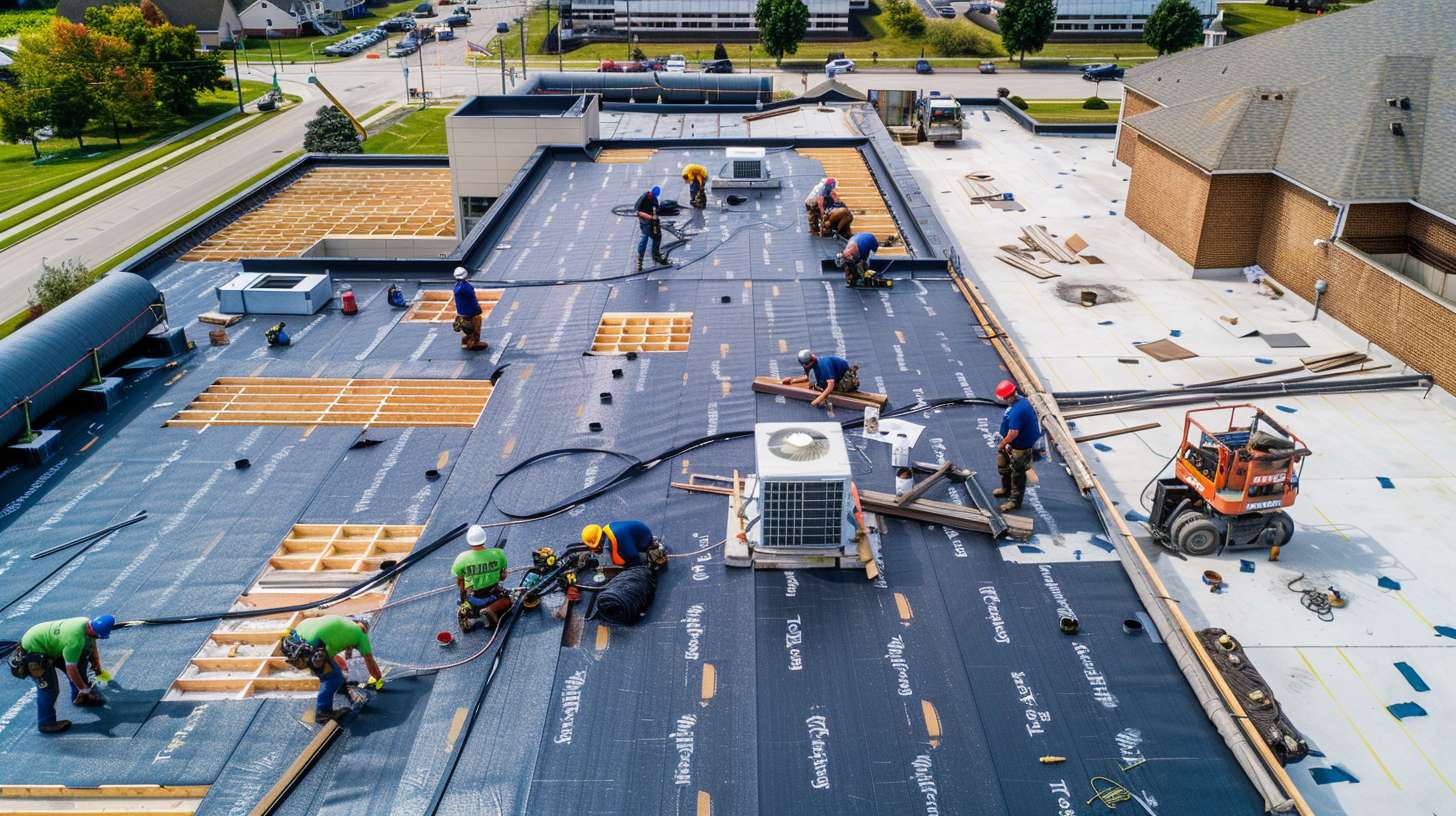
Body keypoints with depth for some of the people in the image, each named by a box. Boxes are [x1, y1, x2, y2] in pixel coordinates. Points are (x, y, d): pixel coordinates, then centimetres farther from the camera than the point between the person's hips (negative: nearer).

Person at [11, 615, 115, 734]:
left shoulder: (87, 623, -13)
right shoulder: (75, 640, -38)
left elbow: (93, 647, 8)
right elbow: (71, 670, -26)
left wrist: (98, 670, 20)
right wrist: (84, 689, -11)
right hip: (32, 649, -9)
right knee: (50, 688, -12)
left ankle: (79, 697, 26)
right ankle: (46, 723, 6)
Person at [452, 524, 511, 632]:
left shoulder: (462, 558, -21)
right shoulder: (498, 553, -18)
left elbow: (459, 584, -6)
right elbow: (503, 577, -2)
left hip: (473, 599, 1)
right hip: (492, 596, -1)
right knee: (506, 600, 28)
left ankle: (469, 616, 6)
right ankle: (492, 609, -4)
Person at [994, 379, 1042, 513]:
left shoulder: (1016, 411, -35)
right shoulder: (1021, 400, -2)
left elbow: (1013, 433, -34)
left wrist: (1001, 445, -18)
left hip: (1021, 447, -11)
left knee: (1017, 473, 7)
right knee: (1003, 464, 26)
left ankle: (1015, 501, 24)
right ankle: (1006, 489, 47)